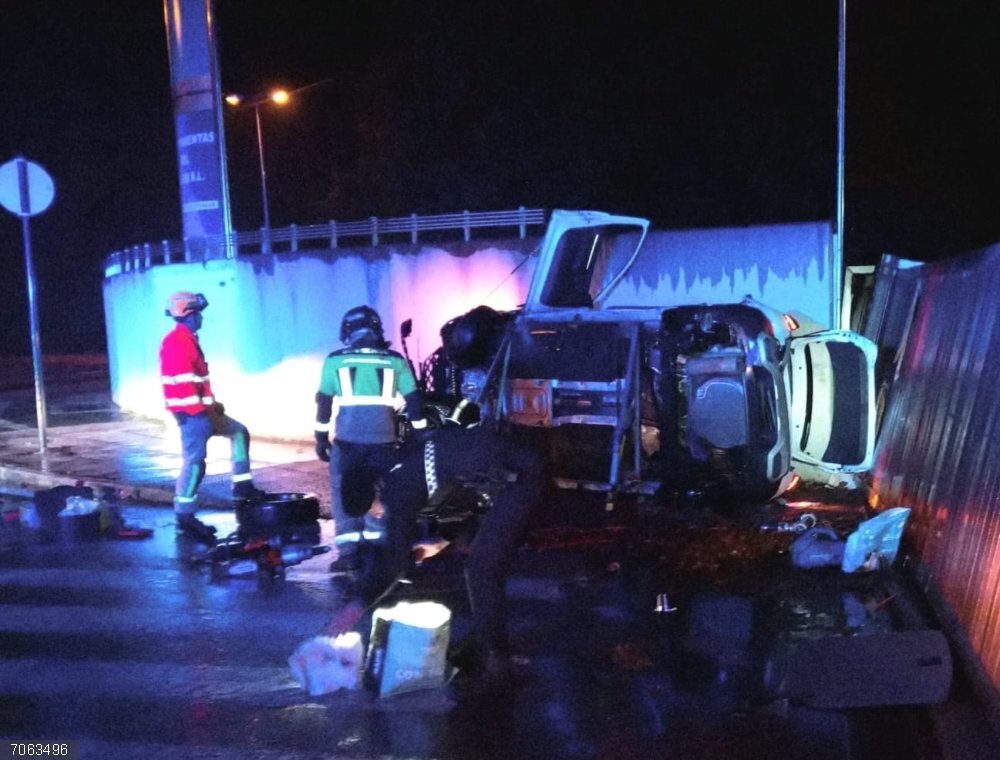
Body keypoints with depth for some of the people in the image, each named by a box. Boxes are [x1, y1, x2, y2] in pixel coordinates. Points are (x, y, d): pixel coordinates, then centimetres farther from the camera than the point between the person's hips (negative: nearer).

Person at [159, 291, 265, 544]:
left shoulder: (187, 340, 18)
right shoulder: (177, 342, -15)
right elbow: (183, 383, -22)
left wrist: (212, 404, 19)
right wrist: (202, 410, -22)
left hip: (200, 409, 11)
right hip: (191, 413, -11)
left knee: (239, 432, 15)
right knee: (194, 460, -8)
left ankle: (242, 487, 14)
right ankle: (185, 515, -2)